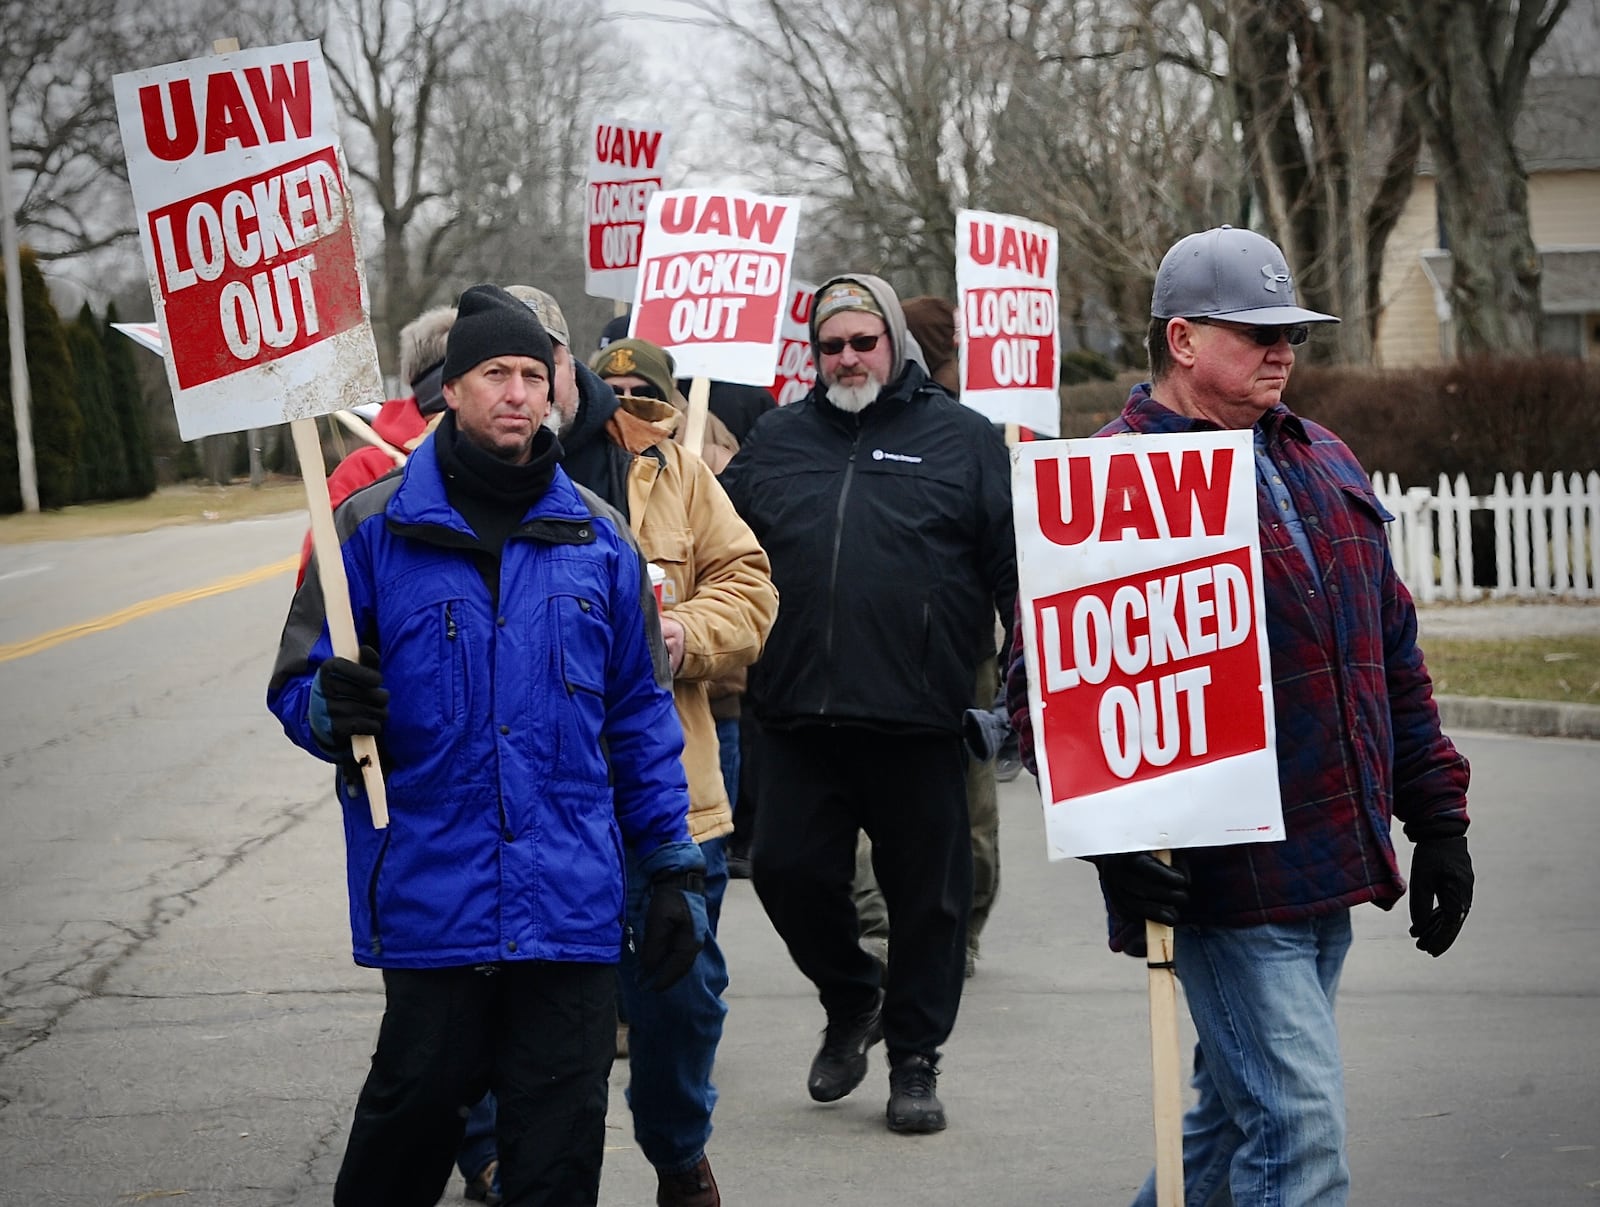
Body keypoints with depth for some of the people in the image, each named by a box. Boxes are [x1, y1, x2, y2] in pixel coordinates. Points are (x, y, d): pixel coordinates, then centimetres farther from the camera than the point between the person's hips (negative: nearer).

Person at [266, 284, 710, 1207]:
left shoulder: (598, 536, 10)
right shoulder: (376, 528, 2)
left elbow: (641, 715, 14)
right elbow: (300, 684, 3)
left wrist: (673, 867, 11)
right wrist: (332, 709, -21)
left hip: (573, 900, 2)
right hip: (430, 884, -2)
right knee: (422, 1097, 0)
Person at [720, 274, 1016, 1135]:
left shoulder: (961, 439, 5)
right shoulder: (777, 440, 14)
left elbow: (1015, 565, 3)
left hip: (916, 719, -3)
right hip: (799, 719, 3)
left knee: (926, 893, 4)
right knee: (786, 871, 1)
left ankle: (914, 1060, 18)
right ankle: (852, 999, 28)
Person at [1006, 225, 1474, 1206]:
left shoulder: (1325, 464, 17)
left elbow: (1394, 654, 22)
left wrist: (1437, 817, 18)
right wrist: (1114, 839, -21)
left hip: (1329, 869, 8)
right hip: (1221, 873, -8)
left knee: (1238, 1115, 17)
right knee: (1300, 1123, -11)